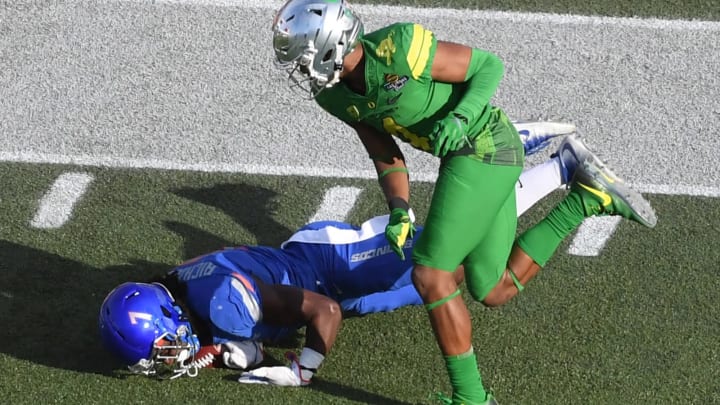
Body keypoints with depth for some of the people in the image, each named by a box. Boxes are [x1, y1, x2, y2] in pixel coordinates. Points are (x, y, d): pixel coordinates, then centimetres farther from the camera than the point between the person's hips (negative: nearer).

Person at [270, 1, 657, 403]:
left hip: (484, 150, -9)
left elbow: (490, 65, -12)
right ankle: (588, 197, 19)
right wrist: (400, 213, -10)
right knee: (493, 292, 14)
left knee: (431, 276, -11)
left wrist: (459, 117, -28)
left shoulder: (399, 49, -24)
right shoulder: (334, 96, 0)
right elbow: (386, 157, 6)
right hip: (467, 155, 9)